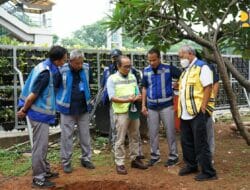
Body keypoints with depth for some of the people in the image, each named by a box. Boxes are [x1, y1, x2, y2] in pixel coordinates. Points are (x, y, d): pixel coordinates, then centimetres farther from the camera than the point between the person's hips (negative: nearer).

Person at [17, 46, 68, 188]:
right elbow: (33, 94, -22)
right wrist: (24, 110, -8)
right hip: (40, 112, -10)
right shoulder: (46, 73, -24)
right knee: (40, 145, -1)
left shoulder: (46, 66, 6)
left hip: (41, 111, 10)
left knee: (42, 144, 18)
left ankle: (45, 171, 30)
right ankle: (38, 178, 8)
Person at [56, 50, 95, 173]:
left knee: (85, 135, 11)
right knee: (67, 136, 3)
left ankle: (86, 158, 25)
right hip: (67, 109, -4)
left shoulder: (86, 68, -1)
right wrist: (58, 102, -4)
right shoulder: (62, 70, -14)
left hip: (83, 108, 4)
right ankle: (66, 162, 15)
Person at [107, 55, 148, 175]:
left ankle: (135, 159, 26)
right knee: (120, 140, -1)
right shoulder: (112, 79, -6)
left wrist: (137, 98, -12)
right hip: (121, 113, -5)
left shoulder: (132, 77, 10)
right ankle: (119, 164, 7)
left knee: (135, 137, 13)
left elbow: (137, 93, 12)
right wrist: (127, 100, -24)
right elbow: (112, 98, -12)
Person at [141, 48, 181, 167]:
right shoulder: (146, 71, 4)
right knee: (153, 132, 10)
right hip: (151, 107, 4)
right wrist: (143, 105, 7)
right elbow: (144, 88, 11)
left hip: (166, 106, -3)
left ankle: (173, 156, 16)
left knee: (170, 132, 4)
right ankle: (155, 156, 23)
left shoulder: (169, 69, -8)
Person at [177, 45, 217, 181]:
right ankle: (191, 166, 30)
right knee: (186, 142, 15)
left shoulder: (202, 67, -9)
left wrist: (203, 107, -20)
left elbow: (208, 88, -16)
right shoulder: (186, 70, 18)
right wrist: (180, 109, 17)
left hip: (198, 112, -9)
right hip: (185, 113, 9)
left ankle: (208, 172, 5)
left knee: (200, 143, -4)